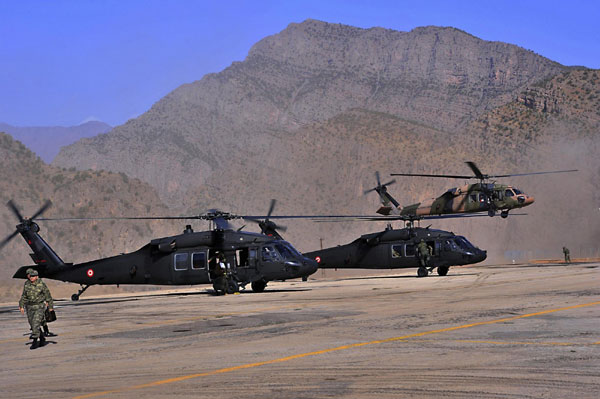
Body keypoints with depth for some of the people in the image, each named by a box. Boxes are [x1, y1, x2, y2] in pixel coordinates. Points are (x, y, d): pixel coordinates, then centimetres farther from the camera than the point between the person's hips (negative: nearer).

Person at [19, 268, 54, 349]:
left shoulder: (41, 284, -9)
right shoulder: (26, 284, 4)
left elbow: (48, 295, -1)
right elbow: (24, 296, 15)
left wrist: (50, 306, 1)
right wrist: (21, 306, 9)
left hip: (39, 306, -5)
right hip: (29, 307, 5)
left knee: (36, 323, -17)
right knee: (32, 324, 9)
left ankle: (35, 342, -15)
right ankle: (42, 339, 27)